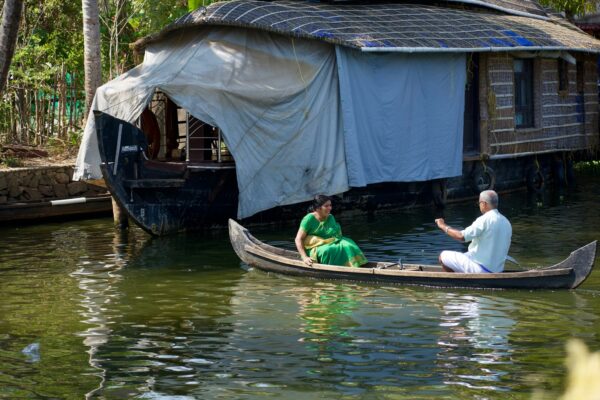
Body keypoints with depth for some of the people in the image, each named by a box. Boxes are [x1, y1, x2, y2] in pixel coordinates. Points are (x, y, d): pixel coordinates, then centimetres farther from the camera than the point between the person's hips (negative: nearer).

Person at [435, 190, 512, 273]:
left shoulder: (485, 219, -17)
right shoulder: (506, 223, 8)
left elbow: (461, 236, -22)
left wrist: (443, 226, -8)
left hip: (480, 268, -9)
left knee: (443, 256, 4)